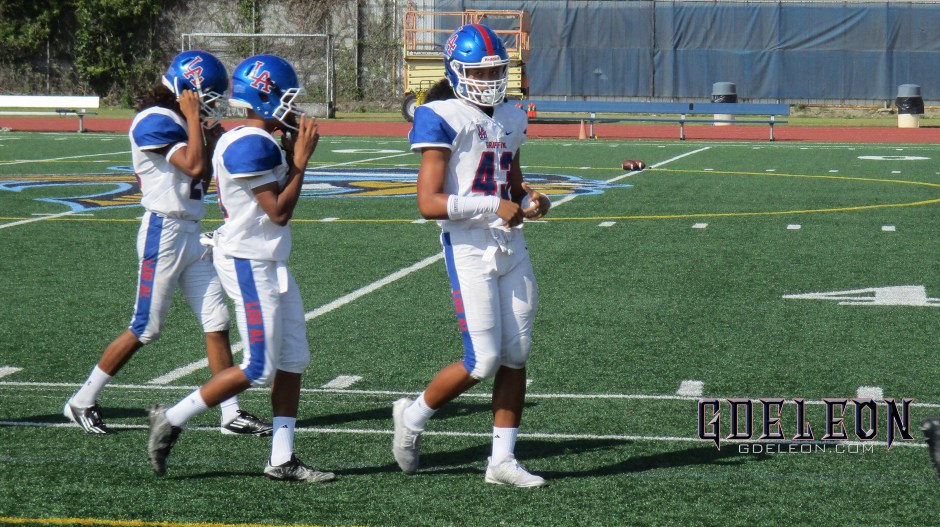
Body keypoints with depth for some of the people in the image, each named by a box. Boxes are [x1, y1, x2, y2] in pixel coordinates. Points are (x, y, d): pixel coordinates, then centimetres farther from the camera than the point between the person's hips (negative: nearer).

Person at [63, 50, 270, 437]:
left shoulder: (182, 124, 14)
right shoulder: (155, 122, -15)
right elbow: (193, 166, -25)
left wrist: (212, 141, 8)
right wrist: (194, 121, -14)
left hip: (192, 234, 9)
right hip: (165, 231, -9)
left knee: (217, 322, 4)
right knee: (146, 329, -2)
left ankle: (231, 413, 8)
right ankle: (82, 402, 10)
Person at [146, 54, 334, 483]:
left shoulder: (260, 142, 13)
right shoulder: (251, 146, -19)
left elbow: (278, 201, 19)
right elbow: (279, 212, -19)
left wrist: (291, 150, 11)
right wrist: (301, 160, -12)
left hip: (269, 263, 11)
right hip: (249, 265, -11)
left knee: (293, 361, 9)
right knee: (259, 368, -6)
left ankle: (282, 460, 11)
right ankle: (172, 420, 5)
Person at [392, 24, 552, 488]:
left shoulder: (509, 120, 14)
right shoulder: (443, 119, -10)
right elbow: (429, 203, -16)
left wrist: (530, 202, 3)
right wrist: (493, 207, -20)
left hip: (510, 246, 7)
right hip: (469, 249, -7)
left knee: (516, 354, 5)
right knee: (482, 362, -7)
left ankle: (502, 460, 13)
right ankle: (413, 416, 18)